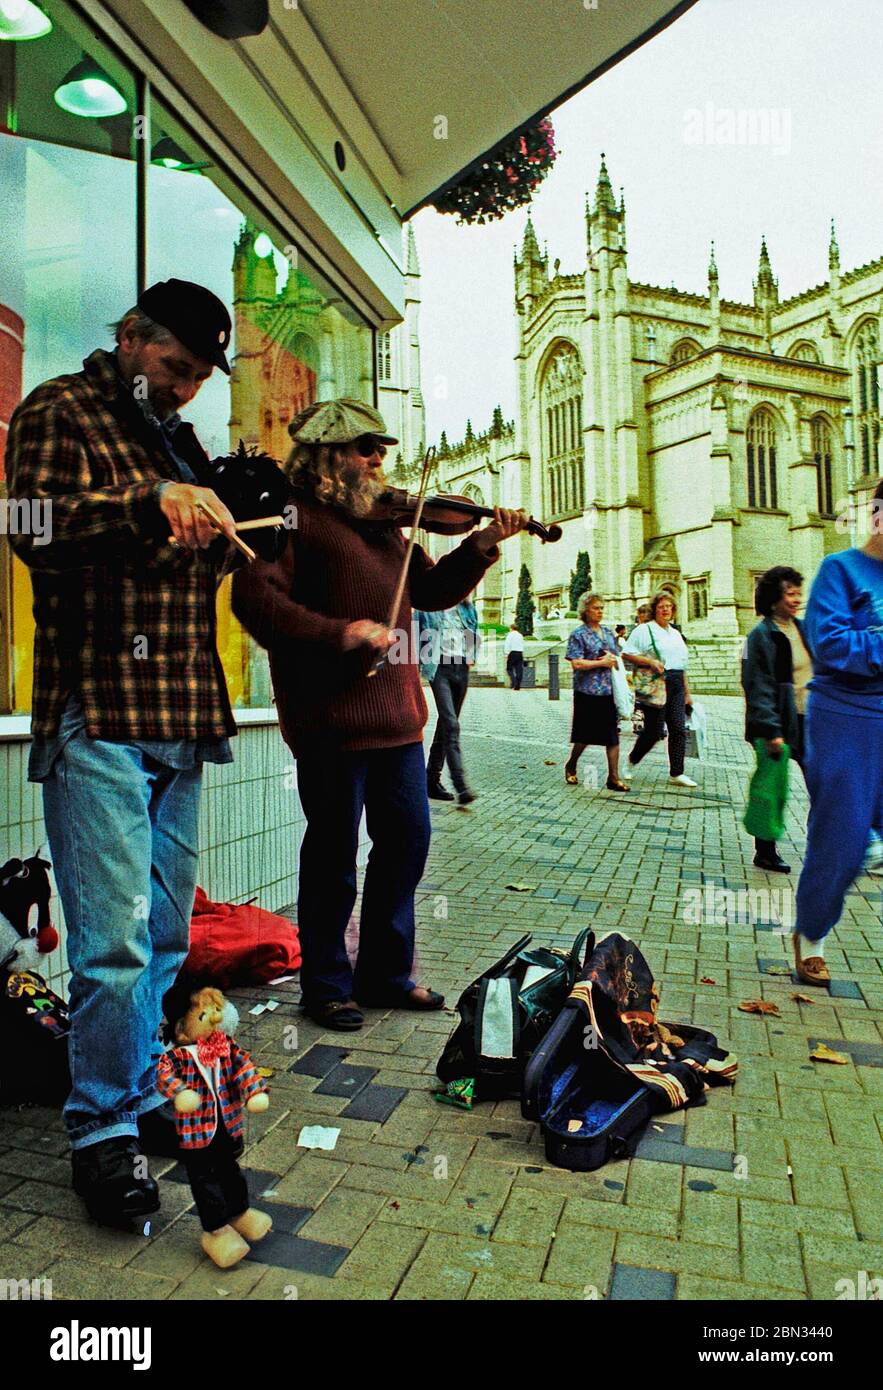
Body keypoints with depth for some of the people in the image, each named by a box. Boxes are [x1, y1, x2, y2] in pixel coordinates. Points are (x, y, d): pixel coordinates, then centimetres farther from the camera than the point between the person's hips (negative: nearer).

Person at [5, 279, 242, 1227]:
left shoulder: (179, 441, 25)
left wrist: (232, 516, 9)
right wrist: (152, 501, -21)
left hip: (180, 720, 7)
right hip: (98, 717, -7)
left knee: (164, 935, 12)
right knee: (115, 938, -7)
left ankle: (144, 1096, 26)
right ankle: (100, 1129, 11)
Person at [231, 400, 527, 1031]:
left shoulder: (384, 523, 20)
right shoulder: (297, 516, -5)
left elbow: (432, 590, 19)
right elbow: (254, 597, -18)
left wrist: (482, 545, 6)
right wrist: (338, 632, -27)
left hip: (396, 716, 8)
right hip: (333, 720, -8)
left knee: (407, 843, 14)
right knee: (335, 858, 4)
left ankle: (387, 974, 32)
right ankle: (328, 986, 24)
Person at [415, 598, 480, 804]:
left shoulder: (466, 606, 15)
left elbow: (474, 632, 24)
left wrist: (472, 656, 8)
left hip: (461, 668, 5)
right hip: (440, 667, -5)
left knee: (446, 723, 9)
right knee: (450, 724, -17)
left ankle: (432, 779, 18)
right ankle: (461, 786, -23)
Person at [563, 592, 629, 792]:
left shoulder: (608, 632, 14)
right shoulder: (578, 634, -5)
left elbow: (618, 659, 18)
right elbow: (576, 663, -15)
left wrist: (613, 659, -4)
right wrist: (602, 663, -13)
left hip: (609, 691, 5)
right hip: (587, 691, -5)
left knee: (613, 735, 1)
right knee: (584, 735, 6)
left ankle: (614, 777, 4)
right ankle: (571, 766, 29)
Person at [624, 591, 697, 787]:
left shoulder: (675, 633, 21)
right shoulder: (644, 630, -1)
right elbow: (626, 654, -7)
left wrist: (687, 693, 21)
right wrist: (650, 661, -19)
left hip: (676, 685, 6)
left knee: (679, 729, 0)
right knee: (653, 730, -3)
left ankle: (676, 773, 5)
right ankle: (632, 760, 20)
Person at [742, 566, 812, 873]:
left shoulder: (802, 629, 12)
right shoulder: (761, 635, -11)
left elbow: (817, 673, 19)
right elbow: (758, 687, -16)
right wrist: (771, 730, -21)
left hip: (808, 721, 7)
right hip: (780, 723, -7)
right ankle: (765, 852, 18)